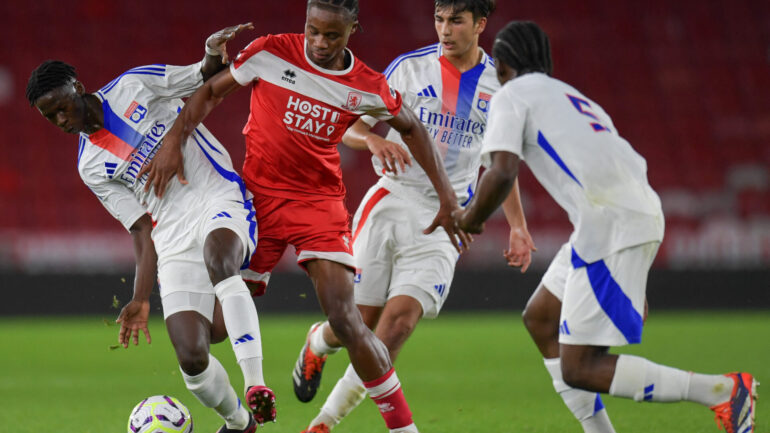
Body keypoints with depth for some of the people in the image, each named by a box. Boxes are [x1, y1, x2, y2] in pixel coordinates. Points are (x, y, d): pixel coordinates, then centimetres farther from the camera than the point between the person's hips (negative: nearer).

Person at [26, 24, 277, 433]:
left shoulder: (134, 86, 5)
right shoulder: (92, 167, 13)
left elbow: (208, 79, 12)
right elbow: (142, 229, 11)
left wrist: (214, 55, -12)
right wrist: (141, 298, 1)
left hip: (220, 198, -3)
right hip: (174, 241, 3)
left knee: (217, 256, -40)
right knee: (191, 358, -12)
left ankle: (256, 383, -44)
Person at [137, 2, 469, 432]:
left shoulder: (368, 88, -5)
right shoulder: (271, 53, -9)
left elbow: (412, 128, 12)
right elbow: (212, 91, 3)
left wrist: (447, 196, 9)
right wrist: (174, 142, -9)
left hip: (320, 202, -1)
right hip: (259, 197, 1)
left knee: (346, 320, -16)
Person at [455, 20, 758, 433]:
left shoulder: (511, 96, 6)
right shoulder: (575, 98, 29)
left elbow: (502, 173, -12)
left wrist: (471, 217, 9)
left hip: (609, 223, -9)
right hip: (643, 210, 9)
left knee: (579, 369, -5)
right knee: (540, 319, 22)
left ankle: (724, 390, -12)